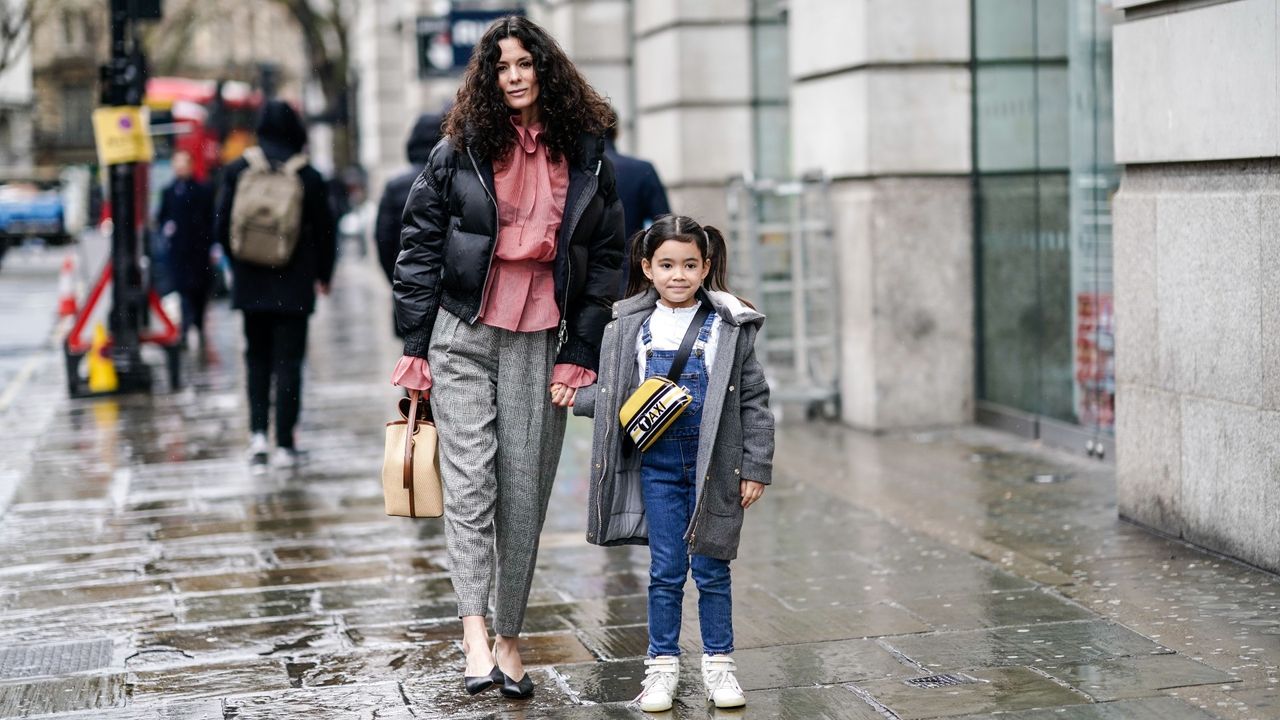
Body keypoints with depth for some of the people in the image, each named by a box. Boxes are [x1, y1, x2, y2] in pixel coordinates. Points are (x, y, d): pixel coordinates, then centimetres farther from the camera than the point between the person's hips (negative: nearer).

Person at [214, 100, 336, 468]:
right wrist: (323, 275, 14)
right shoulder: (308, 176, -7)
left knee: (257, 357, 15)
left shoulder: (238, 170, -1)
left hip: (251, 282, 2)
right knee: (288, 361, 2)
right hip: (294, 284, -2)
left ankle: (258, 432, 3)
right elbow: (324, 230, 0)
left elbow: (223, 226, 2)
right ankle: (284, 444, 0)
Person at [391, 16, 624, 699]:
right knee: (470, 480, -11)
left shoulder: (587, 159, 7)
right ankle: (475, 633, -16)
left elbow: (606, 260, 8)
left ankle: (509, 638, 13)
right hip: (463, 337, -1)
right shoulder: (458, 153, 4)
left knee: (524, 494, 3)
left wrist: (580, 354, 0)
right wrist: (416, 347, 0)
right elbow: (419, 250, 5)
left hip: (540, 345, 1)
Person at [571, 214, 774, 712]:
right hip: (658, 465, 1)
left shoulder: (730, 326, -3)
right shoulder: (629, 327, 2)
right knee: (666, 571, 6)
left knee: (711, 570, 6)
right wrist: (577, 397, -5)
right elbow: (616, 393, 12)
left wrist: (756, 467, -3)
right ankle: (662, 665, 18)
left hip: (714, 466, -1)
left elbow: (754, 401, -1)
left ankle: (717, 662, 20)